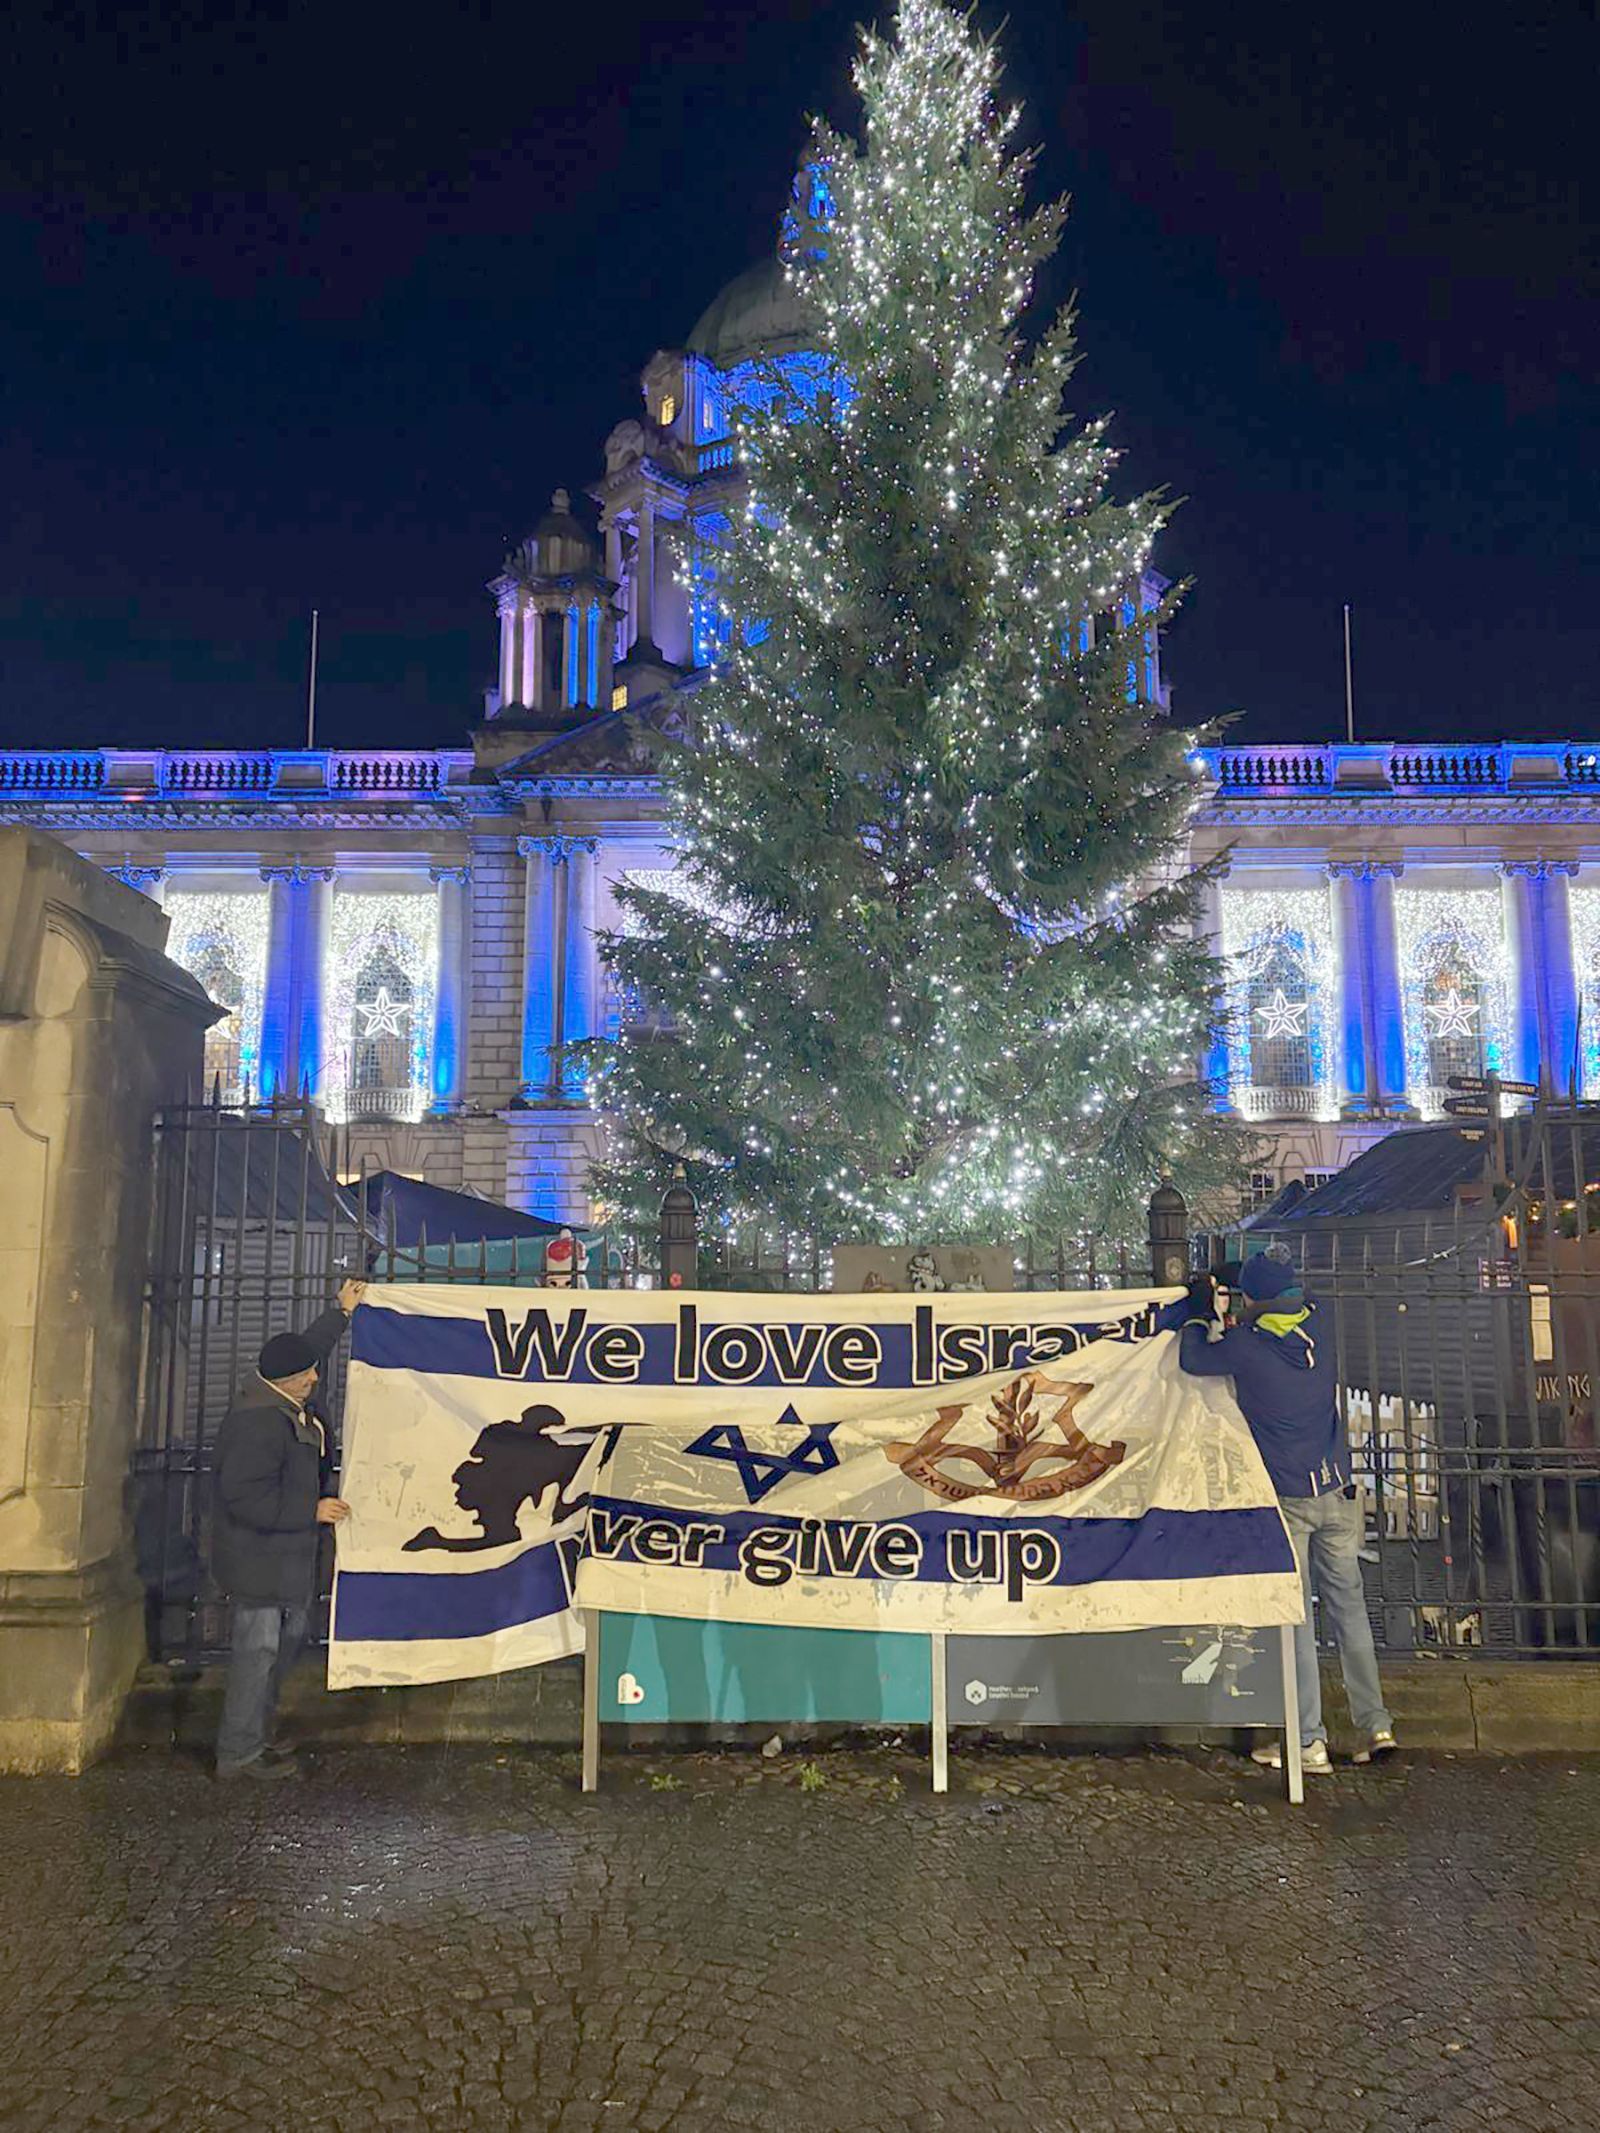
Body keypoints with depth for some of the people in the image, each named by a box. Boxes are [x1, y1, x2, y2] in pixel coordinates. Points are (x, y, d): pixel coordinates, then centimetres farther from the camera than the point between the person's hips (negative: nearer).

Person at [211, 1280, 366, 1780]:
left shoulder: (282, 1402, 4)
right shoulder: (258, 1423, -27)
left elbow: (311, 1345, 23)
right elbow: (245, 1498, -28)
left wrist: (343, 1311, 30)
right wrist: (313, 1510, -23)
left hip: (284, 1556, 11)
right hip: (259, 1561, -11)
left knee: (287, 1639, 19)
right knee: (258, 1649, -3)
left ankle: (255, 1736, 31)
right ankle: (239, 1753, 8)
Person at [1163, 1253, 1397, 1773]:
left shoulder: (1246, 1346, -14)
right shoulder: (1320, 1324, -1)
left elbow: (1193, 1359, 3)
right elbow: (1301, 1298, 23)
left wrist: (1201, 1311, 17)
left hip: (1286, 1498, -5)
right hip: (1337, 1491, 5)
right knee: (1349, 1606, 12)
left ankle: (1309, 1740, 5)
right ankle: (1375, 1726, 14)